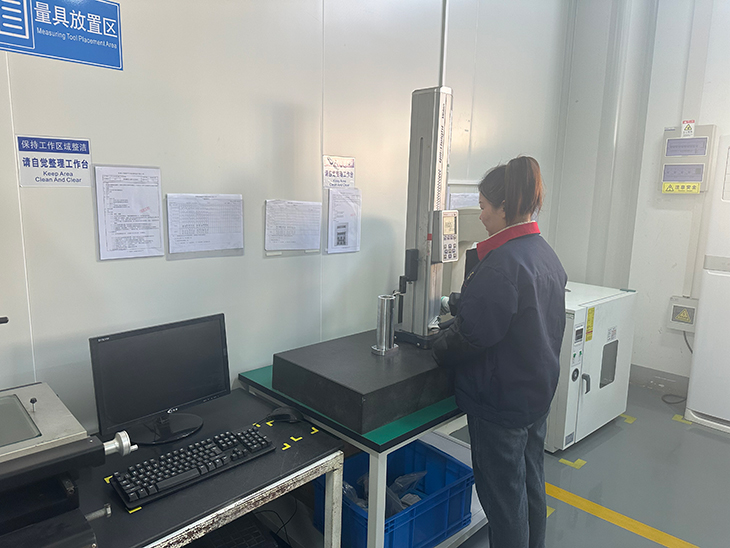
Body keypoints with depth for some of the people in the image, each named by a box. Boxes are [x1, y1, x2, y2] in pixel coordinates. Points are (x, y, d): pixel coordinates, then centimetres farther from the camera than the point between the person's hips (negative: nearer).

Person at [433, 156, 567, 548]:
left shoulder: (502, 263, -26)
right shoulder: (546, 254, 4)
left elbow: (472, 334, -25)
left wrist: (439, 350, -6)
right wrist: (463, 305, 11)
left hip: (501, 399, -9)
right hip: (538, 391, 9)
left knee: (503, 493, 8)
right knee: (530, 482, 24)